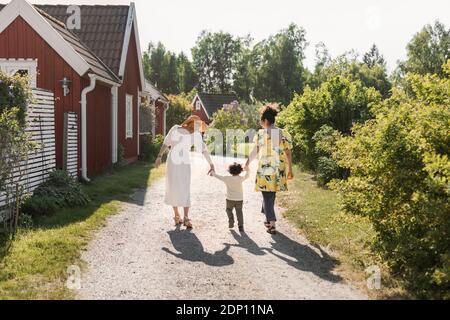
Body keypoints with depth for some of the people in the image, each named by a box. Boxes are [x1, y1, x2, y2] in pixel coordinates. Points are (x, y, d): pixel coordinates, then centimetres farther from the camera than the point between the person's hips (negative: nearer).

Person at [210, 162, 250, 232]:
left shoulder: (227, 178, -10)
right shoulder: (241, 178, -8)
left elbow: (219, 177, 5)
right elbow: (247, 176, 12)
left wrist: (213, 173, 23)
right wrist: (247, 170, 31)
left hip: (230, 199, 0)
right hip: (239, 199, 0)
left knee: (229, 210, 22)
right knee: (239, 213, 4)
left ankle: (231, 222, 12)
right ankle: (241, 226, -5)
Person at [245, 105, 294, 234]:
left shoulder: (260, 134, -5)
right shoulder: (284, 134, 3)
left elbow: (254, 152, 0)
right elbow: (288, 154, 4)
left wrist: (247, 164, 14)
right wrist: (290, 170, 13)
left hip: (265, 169, -3)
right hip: (279, 170, 4)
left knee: (267, 196, 3)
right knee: (271, 194, 20)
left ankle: (272, 224, -4)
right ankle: (269, 218, 33)